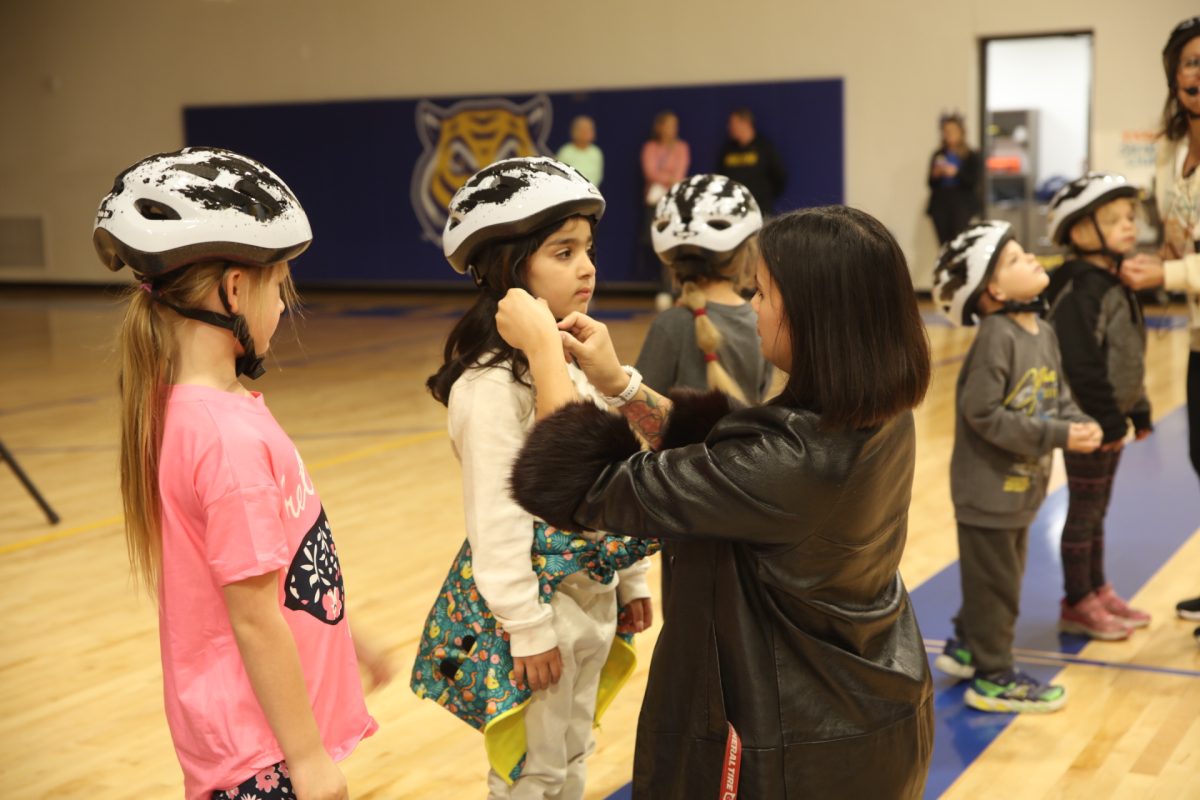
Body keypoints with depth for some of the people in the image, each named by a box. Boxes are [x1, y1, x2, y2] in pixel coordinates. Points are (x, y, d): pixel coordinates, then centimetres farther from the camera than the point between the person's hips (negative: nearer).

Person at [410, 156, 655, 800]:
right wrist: (528, 628, -19)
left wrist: (631, 578, 14)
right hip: (538, 599, -8)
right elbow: (495, 515, -21)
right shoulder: (493, 383, -21)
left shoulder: (572, 359, 6)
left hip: (593, 597, 8)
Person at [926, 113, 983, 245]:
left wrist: (956, 173, -18)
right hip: (941, 205, 3)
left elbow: (974, 181, -5)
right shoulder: (938, 155, 12)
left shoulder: (971, 156, 3)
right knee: (944, 244, -1)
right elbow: (931, 184, 13)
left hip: (962, 205, -3)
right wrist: (936, 175, -8)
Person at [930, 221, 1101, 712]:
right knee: (995, 583, 5)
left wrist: (1081, 424, -9)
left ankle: (965, 648, 40)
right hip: (989, 487, -8)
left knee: (1001, 575, 22)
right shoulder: (996, 338, -22)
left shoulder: (1044, 332, 4)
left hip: (1023, 485, 8)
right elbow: (982, 413, -26)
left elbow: (1058, 396, 12)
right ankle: (993, 679, 18)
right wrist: (1058, 436, -23)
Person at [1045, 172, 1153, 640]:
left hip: (1112, 419, 9)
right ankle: (1078, 605, 12)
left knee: (1096, 511, 18)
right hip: (1090, 423, -9)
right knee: (1084, 512, 2)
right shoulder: (1081, 290, -20)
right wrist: (1105, 419, -23)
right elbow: (1082, 364, -25)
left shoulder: (1115, 283, 11)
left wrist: (1137, 411, 18)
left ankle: (1098, 592, 29)